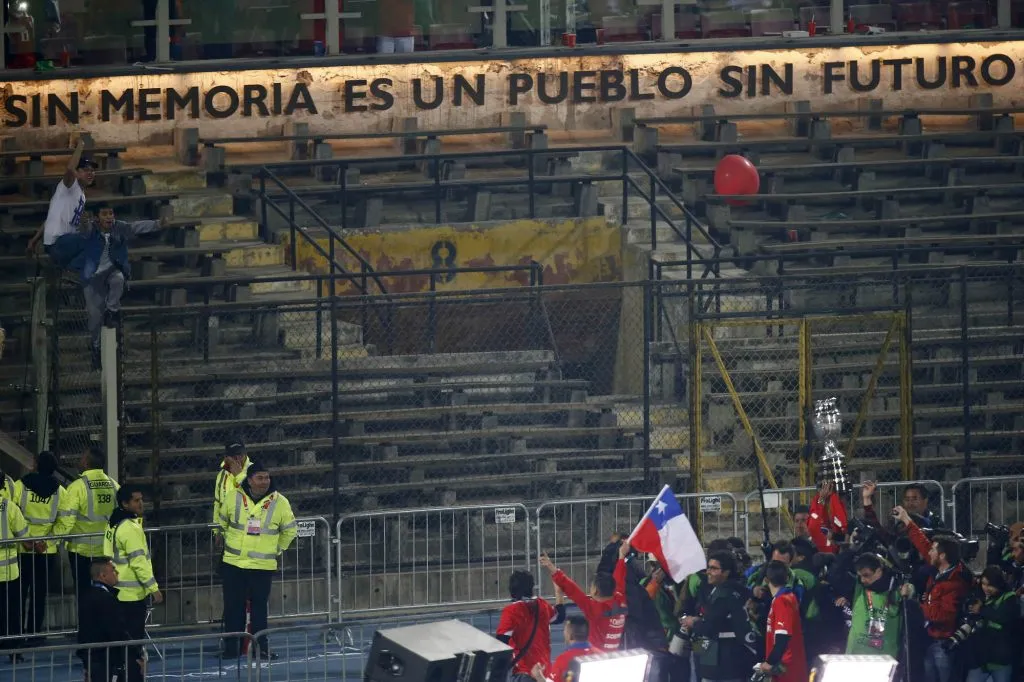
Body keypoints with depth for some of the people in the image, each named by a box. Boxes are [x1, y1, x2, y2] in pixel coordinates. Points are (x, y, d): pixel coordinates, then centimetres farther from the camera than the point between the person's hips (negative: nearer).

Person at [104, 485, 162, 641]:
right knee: (135, 635, -5)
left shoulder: (114, 524, 11)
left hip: (117, 592, 9)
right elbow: (139, 562, -20)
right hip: (132, 594, -9)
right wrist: (154, 588, -16)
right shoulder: (131, 528, -18)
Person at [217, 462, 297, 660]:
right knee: (233, 607, 3)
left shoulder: (280, 503, -3)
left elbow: (290, 530, 13)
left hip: (263, 567, -1)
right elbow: (223, 523, 17)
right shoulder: (234, 498, -2)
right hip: (233, 563, 1)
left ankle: (260, 648, 9)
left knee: (259, 608, 3)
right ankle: (231, 648, 10)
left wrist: (277, 549, 13)